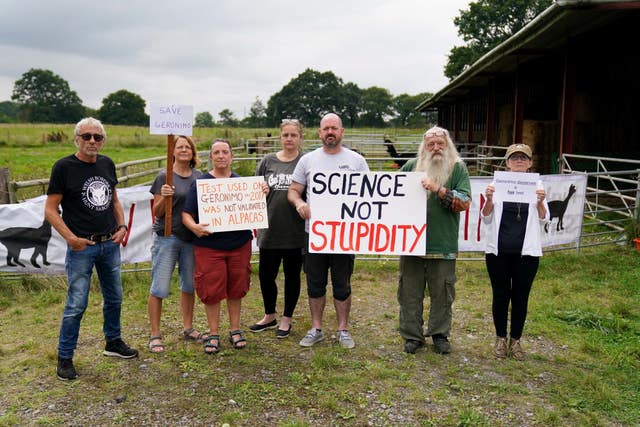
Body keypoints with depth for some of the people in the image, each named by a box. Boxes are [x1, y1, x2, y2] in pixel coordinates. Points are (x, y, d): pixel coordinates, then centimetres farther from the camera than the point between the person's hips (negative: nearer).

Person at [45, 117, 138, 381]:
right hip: (82, 246, -5)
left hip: (110, 243, 6)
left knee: (114, 298, 16)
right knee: (76, 304, -1)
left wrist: (122, 226, 3)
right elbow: (50, 210, -8)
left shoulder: (107, 164, 6)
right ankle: (64, 358, 14)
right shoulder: (64, 167, -9)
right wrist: (70, 238, -19)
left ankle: (113, 343, 34)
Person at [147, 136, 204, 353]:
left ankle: (188, 328, 28)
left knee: (189, 284, 13)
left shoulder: (199, 177, 9)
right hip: (167, 237, -4)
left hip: (191, 238, 5)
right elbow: (157, 212, -5)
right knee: (159, 288, -3)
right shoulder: (164, 176, -5)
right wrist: (164, 197, -22)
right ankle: (155, 335, 9)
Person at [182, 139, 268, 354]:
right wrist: (194, 227, -23)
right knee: (211, 290, 1)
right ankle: (213, 334, 17)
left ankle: (235, 330, 27)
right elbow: (186, 214, -2)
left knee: (236, 288, 11)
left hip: (239, 245, 3)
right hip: (209, 246, -2)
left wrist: (262, 194, -4)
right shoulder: (200, 183, 0)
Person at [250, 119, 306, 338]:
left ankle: (286, 319, 28)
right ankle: (269, 316, 33)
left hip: (295, 230, -3)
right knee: (266, 274, 10)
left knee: (292, 275, 10)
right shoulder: (268, 161, 6)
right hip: (270, 229, 3)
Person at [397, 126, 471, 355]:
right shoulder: (413, 165, 7)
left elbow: (465, 202, -11)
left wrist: (437, 188, -20)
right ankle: (412, 335, 22)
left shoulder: (458, 168, 0)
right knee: (410, 291, 8)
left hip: (443, 243, -2)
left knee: (442, 292, 9)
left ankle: (440, 334, 26)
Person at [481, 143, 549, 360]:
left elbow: (543, 220, 4)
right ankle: (501, 338, 25)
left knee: (521, 297, 9)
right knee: (500, 295, 9)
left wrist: (540, 202, -14)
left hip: (526, 252, 1)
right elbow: (486, 219, 2)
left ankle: (515, 340, 24)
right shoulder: (497, 184, 1)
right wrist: (489, 199, -15)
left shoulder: (537, 186, 4)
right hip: (498, 251, 0)